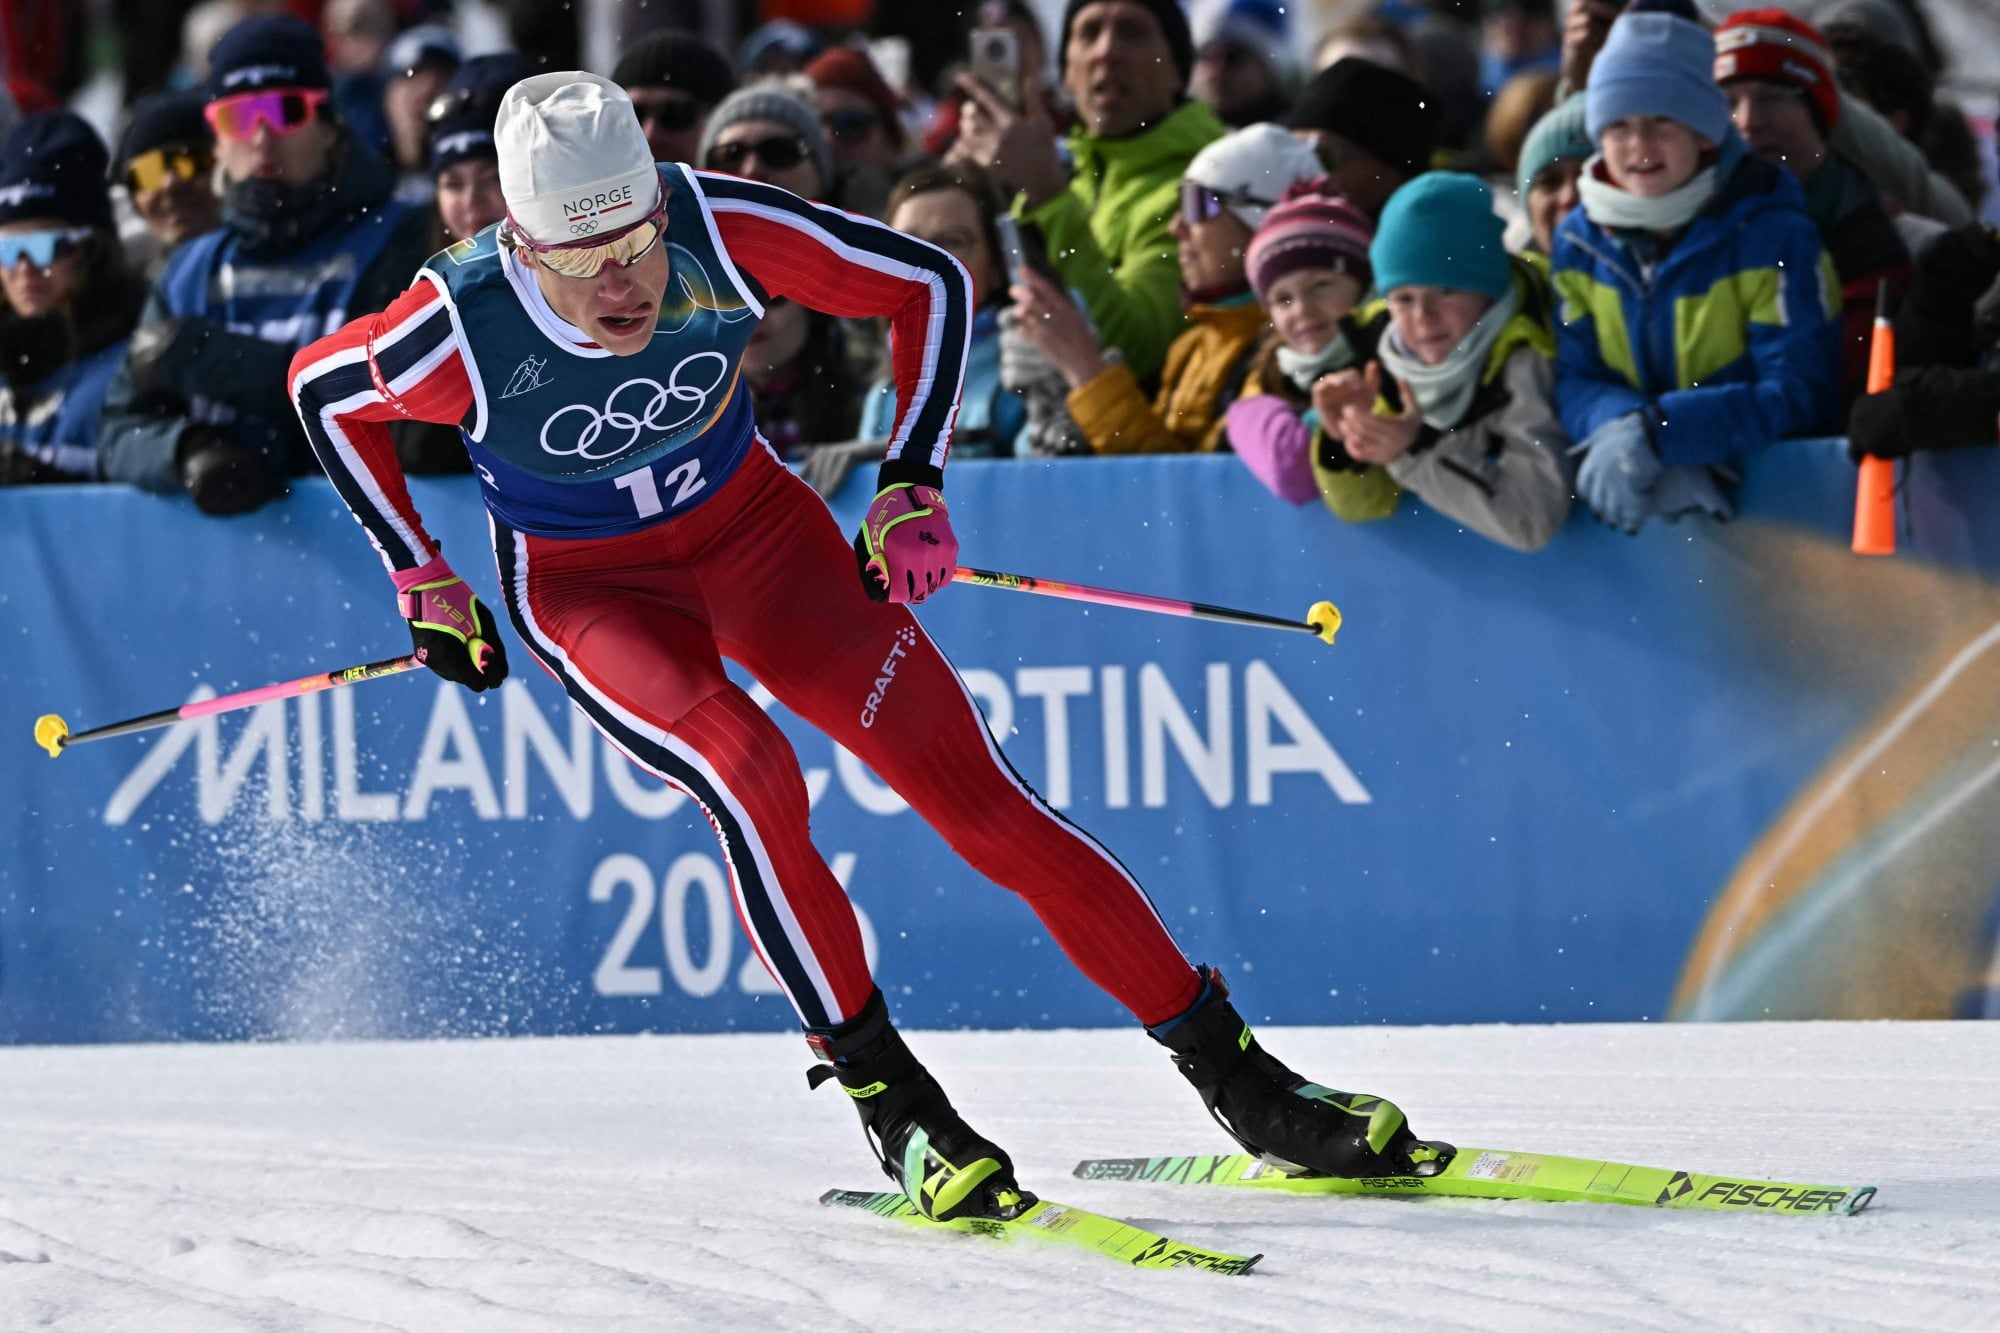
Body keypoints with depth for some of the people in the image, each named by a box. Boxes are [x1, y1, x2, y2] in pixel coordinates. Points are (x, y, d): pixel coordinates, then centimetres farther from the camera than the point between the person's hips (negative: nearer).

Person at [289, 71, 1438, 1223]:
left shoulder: (726, 235, -27)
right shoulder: (466, 332, -29)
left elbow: (932, 284, -10)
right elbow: (323, 389, -6)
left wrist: (914, 482, -12)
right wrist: (422, 582, -2)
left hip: (755, 528, 2)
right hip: (592, 590, -2)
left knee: (979, 794, -10)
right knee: (749, 775, -31)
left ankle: (1236, 1076, -3)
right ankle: (890, 1100, -15)